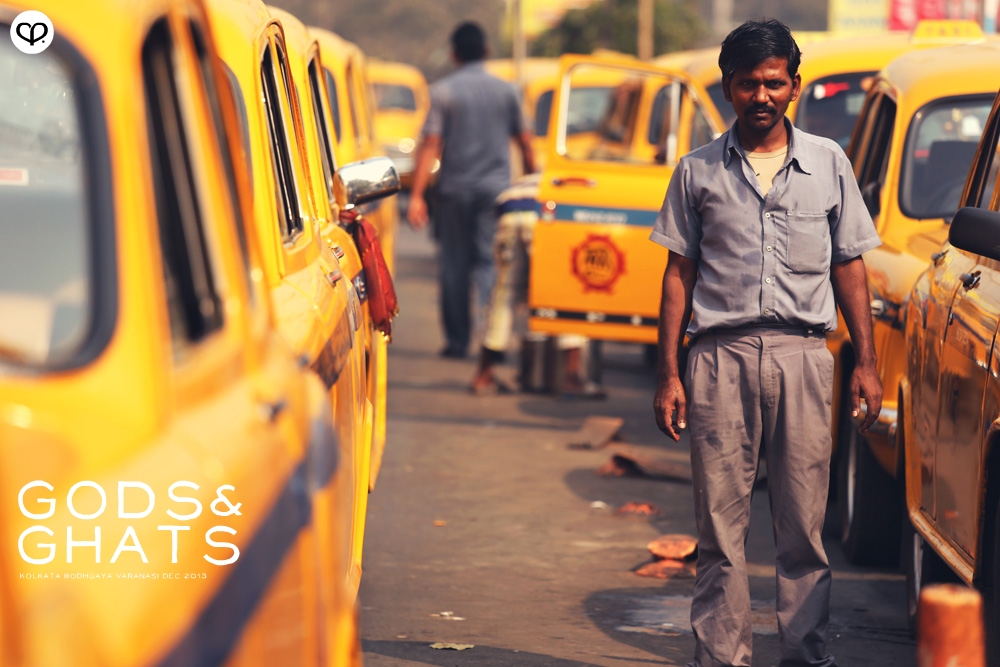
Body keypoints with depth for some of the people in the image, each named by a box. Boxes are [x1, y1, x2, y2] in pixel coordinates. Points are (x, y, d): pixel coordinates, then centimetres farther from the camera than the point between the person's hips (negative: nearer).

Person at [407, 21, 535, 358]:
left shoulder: (443, 91, -4)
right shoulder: (505, 90, 5)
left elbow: (430, 144, -11)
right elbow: (524, 140, 12)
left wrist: (416, 195, -13)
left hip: (454, 189, -1)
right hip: (496, 188, 2)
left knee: (455, 265, 8)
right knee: (489, 262, 1)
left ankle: (457, 340, 10)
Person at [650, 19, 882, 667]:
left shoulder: (829, 163, 11)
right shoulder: (699, 171, 9)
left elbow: (849, 267, 13)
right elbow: (679, 273, 9)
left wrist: (866, 362, 6)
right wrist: (670, 373, 3)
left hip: (801, 352, 0)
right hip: (721, 353, 0)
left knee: (805, 523, 0)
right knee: (720, 522, 0)